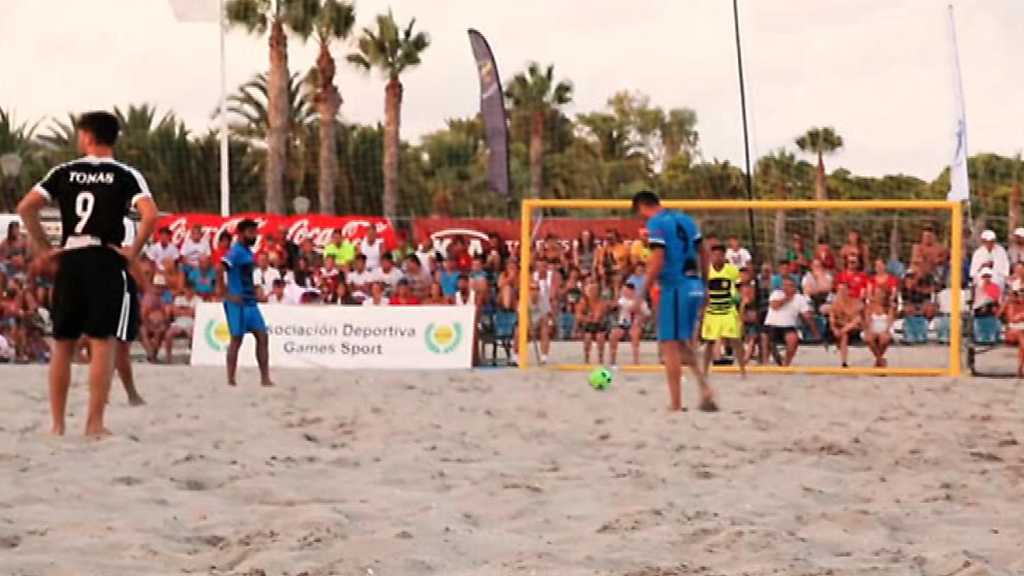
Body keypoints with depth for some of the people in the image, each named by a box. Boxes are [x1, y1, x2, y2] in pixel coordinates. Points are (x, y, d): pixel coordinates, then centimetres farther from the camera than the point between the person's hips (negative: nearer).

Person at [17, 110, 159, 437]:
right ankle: (95, 424, -6)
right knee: (103, 344, -2)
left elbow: (25, 207, -1)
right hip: (106, 262, -3)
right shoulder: (126, 176, 0)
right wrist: (133, 252, -5)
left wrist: (43, 249, 5)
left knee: (62, 345, 11)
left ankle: (57, 423, 13)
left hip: (69, 262, 3)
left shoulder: (64, 172, 7)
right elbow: (150, 215, -16)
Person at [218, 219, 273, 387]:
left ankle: (265, 378, 5)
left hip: (250, 302, 9)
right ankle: (231, 380, 4)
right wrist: (227, 295, -23)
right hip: (238, 303, -9)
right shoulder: (236, 251, -13)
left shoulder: (247, 251, 15)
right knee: (236, 340, -3)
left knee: (262, 336, 4)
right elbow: (219, 270, -25)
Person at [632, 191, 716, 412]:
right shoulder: (685, 219, 14)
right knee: (684, 342, 18)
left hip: (674, 288, -8)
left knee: (670, 345, -1)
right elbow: (701, 255, 16)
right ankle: (705, 387, 3)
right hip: (694, 286, 8)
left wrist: (642, 294, -12)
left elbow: (658, 260, -17)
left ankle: (676, 404, 0)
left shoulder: (656, 223, -9)